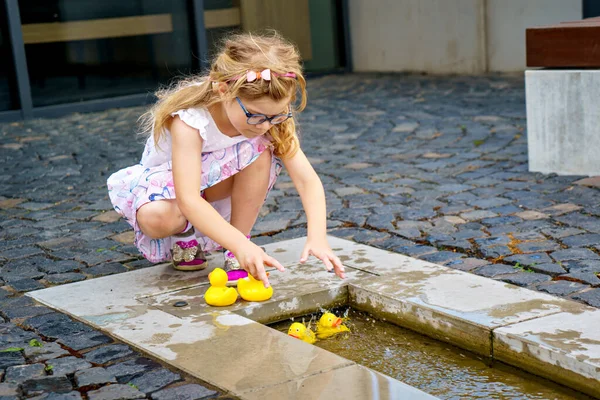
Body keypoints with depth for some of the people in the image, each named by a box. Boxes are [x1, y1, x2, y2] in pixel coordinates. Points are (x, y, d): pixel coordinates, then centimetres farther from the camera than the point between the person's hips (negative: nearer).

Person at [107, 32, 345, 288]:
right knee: (157, 218, -39)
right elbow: (188, 200, -44)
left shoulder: (273, 118, -22)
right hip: (167, 181, -3)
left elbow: (308, 179, -27)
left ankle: (234, 256, -15)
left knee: (261, 151, -28)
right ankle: (186, 237, 0)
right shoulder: (189, 119, -36)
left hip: (217, 189, 4)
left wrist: (317, 236, -44)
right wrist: (241, 244, -55)